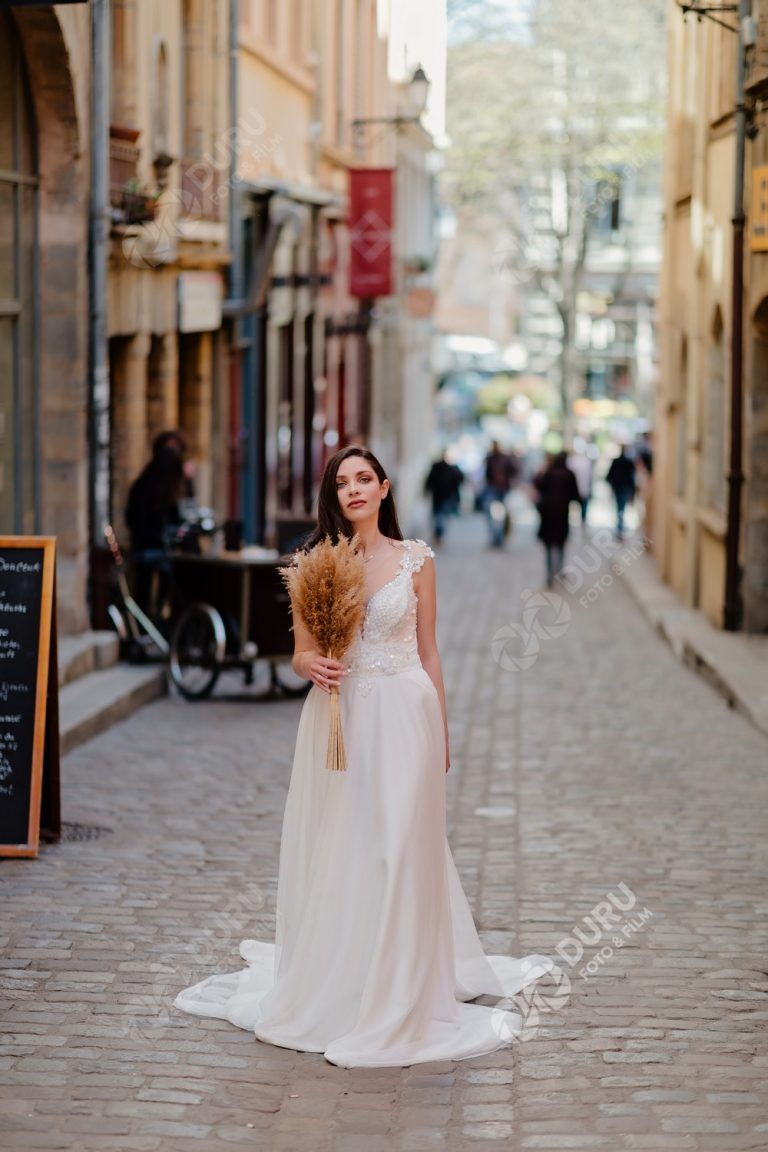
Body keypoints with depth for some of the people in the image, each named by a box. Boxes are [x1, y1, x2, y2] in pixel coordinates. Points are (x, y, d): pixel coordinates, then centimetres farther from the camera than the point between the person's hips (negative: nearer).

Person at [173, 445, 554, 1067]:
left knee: (400, 849, -3)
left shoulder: (415, 560, 3)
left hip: (403, 717, -1)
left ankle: (398, 997, 6)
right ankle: (330, 987, 18)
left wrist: (441, 732, 8)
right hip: (337, 716, 1)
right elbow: (301, 652, 7)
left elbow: (428, 652, 8)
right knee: (335, 851, 5)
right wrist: (314, 666, -16)